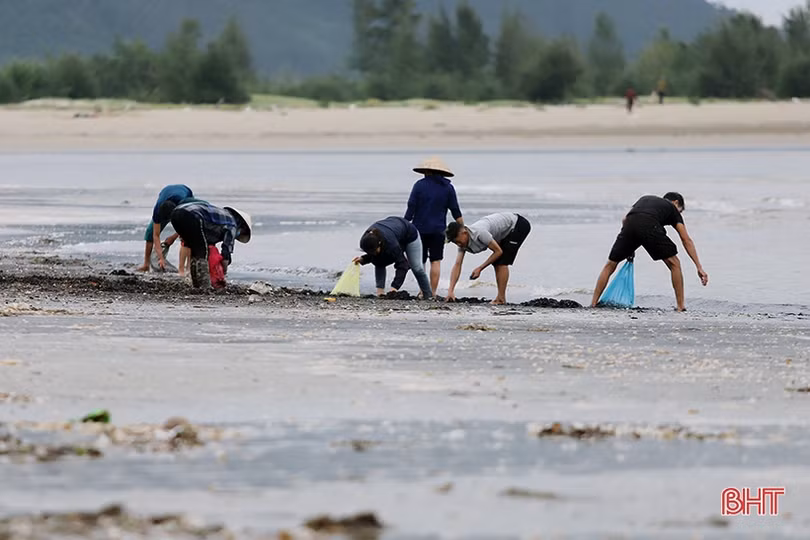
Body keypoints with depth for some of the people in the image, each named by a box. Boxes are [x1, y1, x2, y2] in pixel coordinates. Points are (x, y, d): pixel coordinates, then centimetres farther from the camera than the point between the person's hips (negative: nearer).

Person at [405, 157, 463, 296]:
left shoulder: (419, 185, -2)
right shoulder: (448, 188, 3)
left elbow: (411, 208, -5)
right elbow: (456, 212, 4)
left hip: (420, 228, -1)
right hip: (438, 230, 1)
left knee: (419, 262, 7)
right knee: (436, 261, 3)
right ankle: (433, 294, -1)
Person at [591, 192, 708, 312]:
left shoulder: (646, 199, 41)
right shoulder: (672, 209, 29)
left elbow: (625, 219, 31)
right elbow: (686, 240, 20)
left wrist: (628, 250, 37)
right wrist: (699, 267, 17)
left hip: (629, 226, 4)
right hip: (650, 227, -4)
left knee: (610, 265, 19)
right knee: (674, 264, 13)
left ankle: (594, 303, 17)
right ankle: (681, 306, 11)